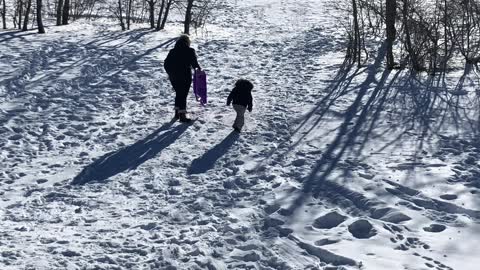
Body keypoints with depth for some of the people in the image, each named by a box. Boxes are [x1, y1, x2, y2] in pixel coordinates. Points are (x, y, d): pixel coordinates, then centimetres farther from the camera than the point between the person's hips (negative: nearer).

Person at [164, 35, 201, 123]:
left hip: (173, 78, 5)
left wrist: (170, 73, 18)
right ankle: (182, 115, -4)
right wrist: (198, 68, 9)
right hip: (185, 77, -5)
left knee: (178, 94, 19)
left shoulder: (172, 51, 5)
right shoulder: (190, 51, -8)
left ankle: (177, 113, 25)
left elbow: (166, 64, 6)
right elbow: (194, 63, -12)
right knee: (183, 95, -1)